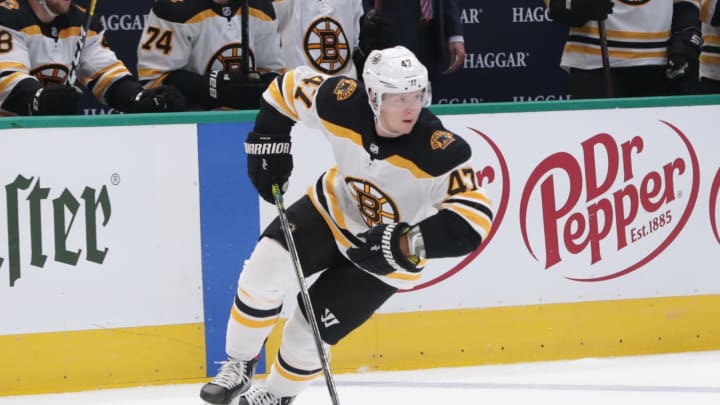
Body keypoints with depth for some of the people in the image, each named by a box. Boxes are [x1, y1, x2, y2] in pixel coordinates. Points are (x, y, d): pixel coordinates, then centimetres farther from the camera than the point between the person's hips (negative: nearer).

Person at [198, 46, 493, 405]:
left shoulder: (441, 152, -35)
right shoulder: (343, 102, -25)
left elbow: (474, 219, -40)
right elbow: (289, 86, -5)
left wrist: (408, 243, -48)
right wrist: (268, 143, -10)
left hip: (387, 257, -3)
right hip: (333, 210, 3)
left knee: (308, 331, -4)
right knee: (266, 268, -19)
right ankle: (238, 367, 4)